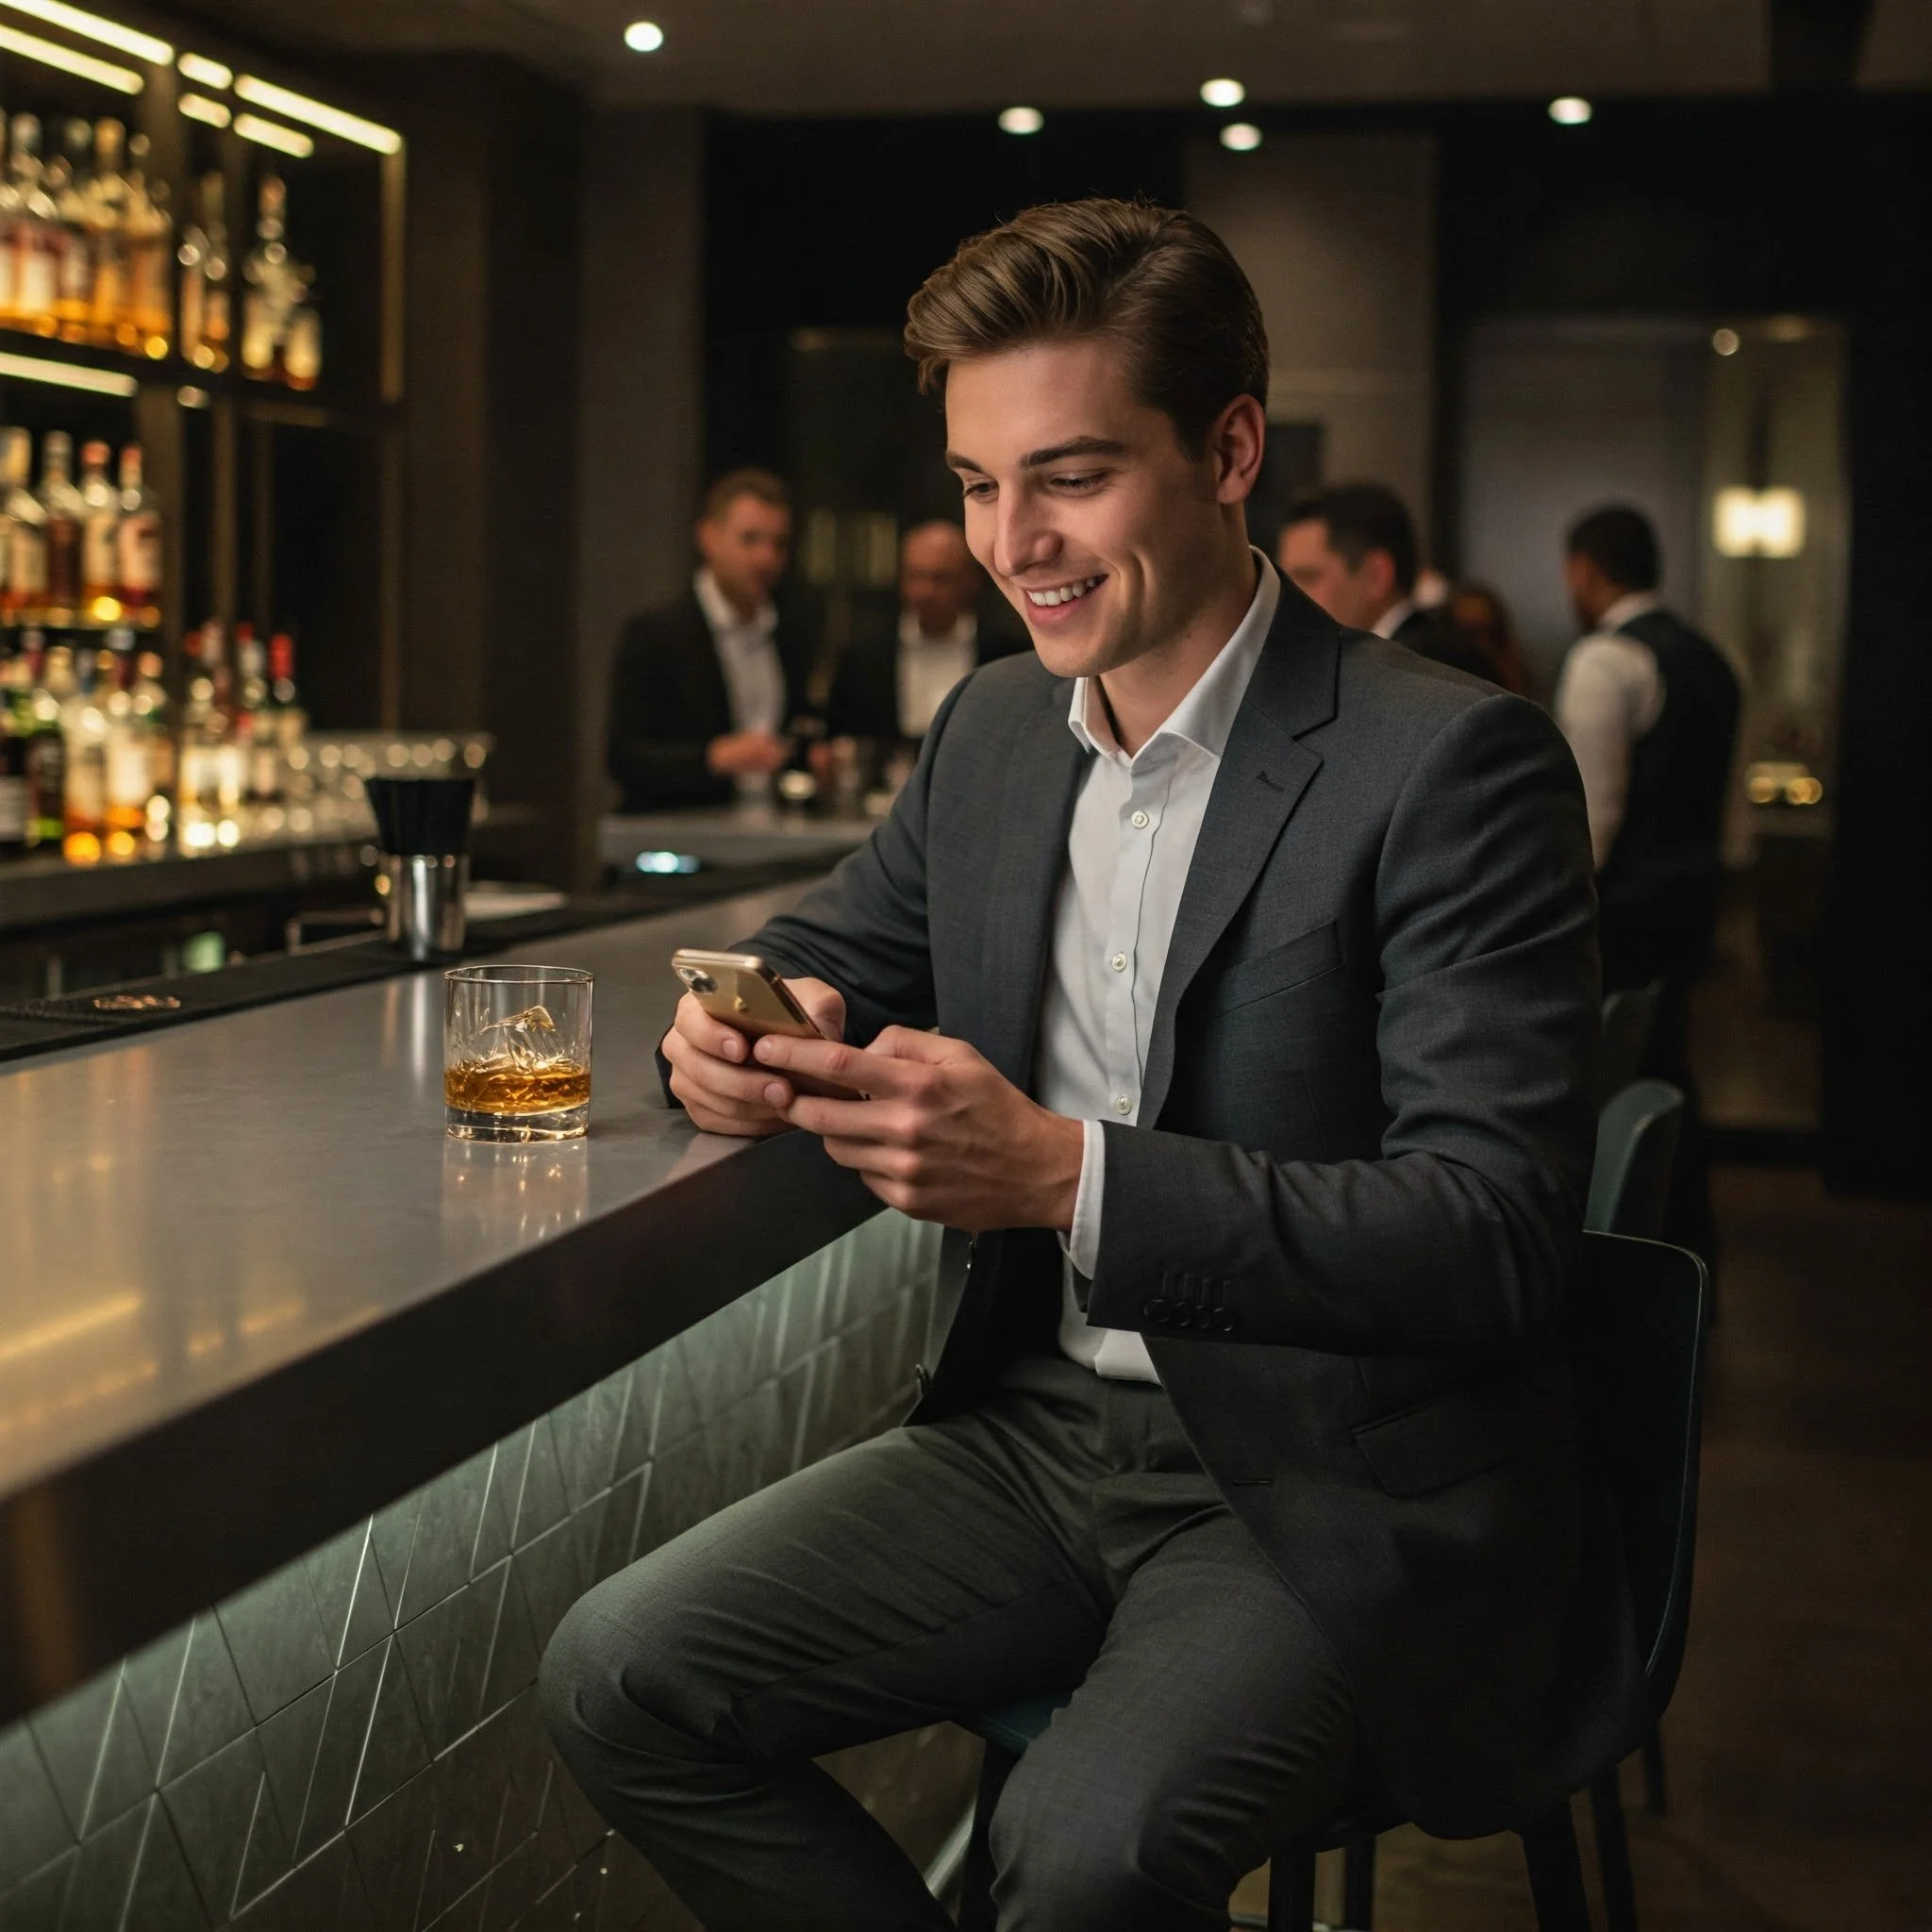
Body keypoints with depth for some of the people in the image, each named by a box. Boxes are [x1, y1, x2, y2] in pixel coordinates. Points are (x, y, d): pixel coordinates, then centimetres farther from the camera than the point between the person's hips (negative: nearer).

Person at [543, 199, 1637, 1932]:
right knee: (618, 1680, -9)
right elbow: (825, 958, 21)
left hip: (1330, 1491, -6)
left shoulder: (1453, 765, -14)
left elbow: (1499, 1235, -21)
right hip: (1038, 1431, 7)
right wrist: (748, 1039, -6)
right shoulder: (994, 730, 8)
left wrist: (1063, 1172, -31)